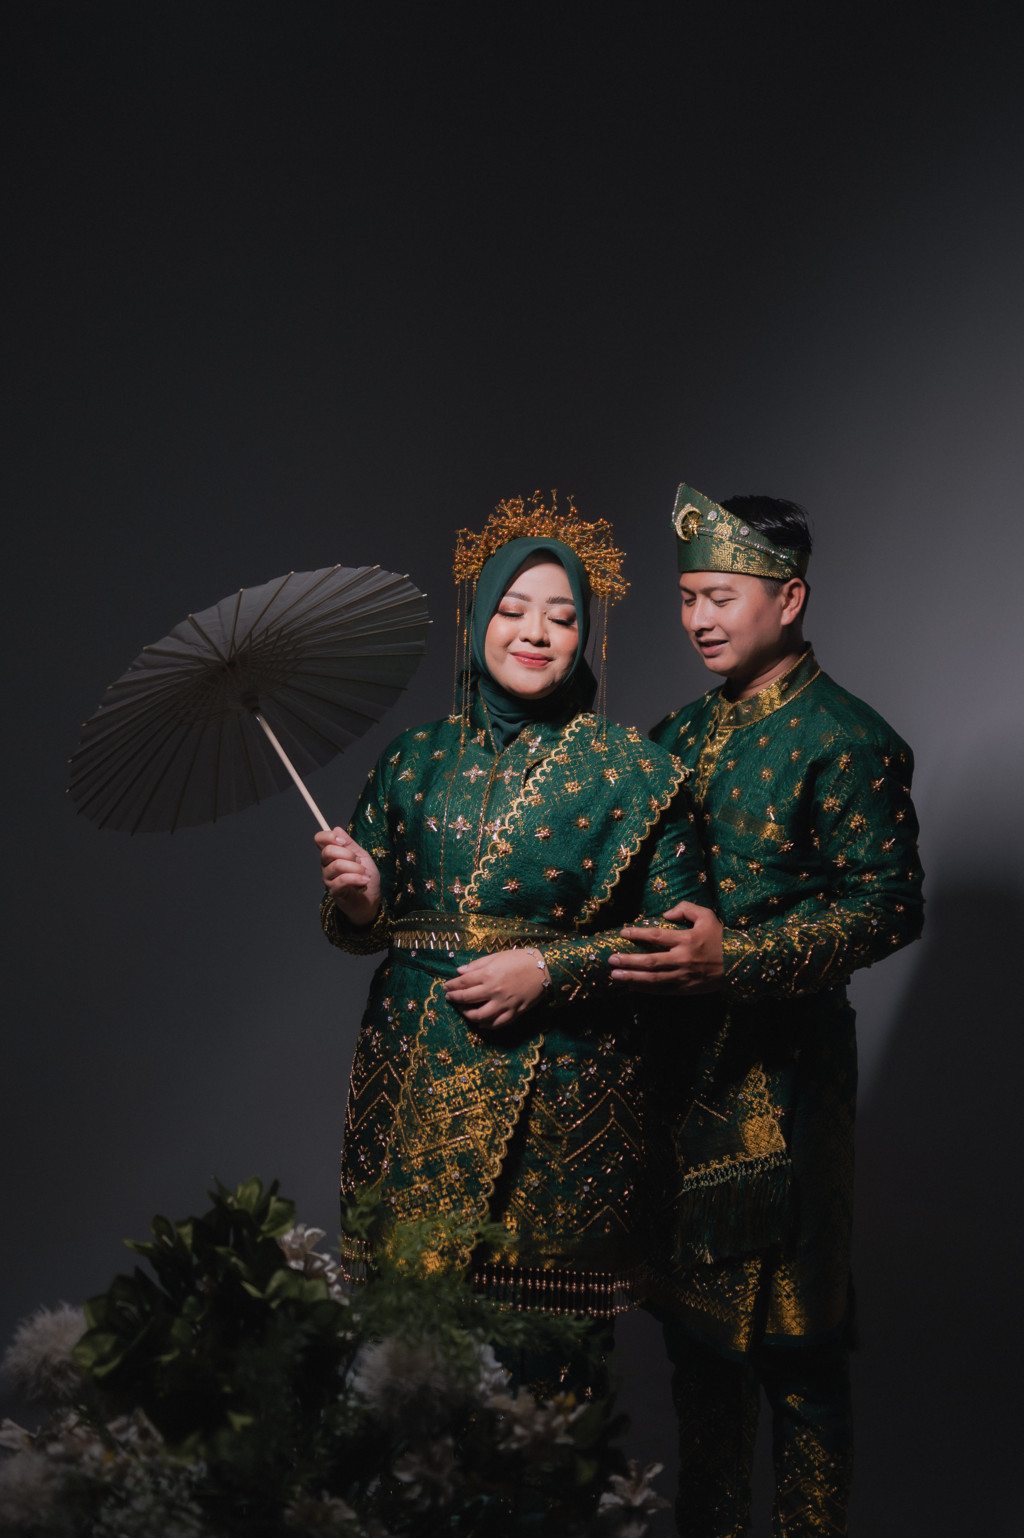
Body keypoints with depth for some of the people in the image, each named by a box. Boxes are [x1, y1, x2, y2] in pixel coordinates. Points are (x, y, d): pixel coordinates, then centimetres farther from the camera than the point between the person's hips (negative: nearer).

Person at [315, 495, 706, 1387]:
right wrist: (358, 902, -6)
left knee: (547, 1323, -3)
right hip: (414, 1080, 3)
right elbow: (361, 925, 17)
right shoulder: (417, 760, 11)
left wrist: (549, 969, -13)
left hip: (559, 1096, -3)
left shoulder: (631, 770, 0)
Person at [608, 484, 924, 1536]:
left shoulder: (847, 742, -10)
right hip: (676, 1065, 7)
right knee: (695, 1321, 16)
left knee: (793, 1341, 0)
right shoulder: (682, 734, 13)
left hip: (778, 1085, -7)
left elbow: (888, 905, -16)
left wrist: (735, 957, -26)